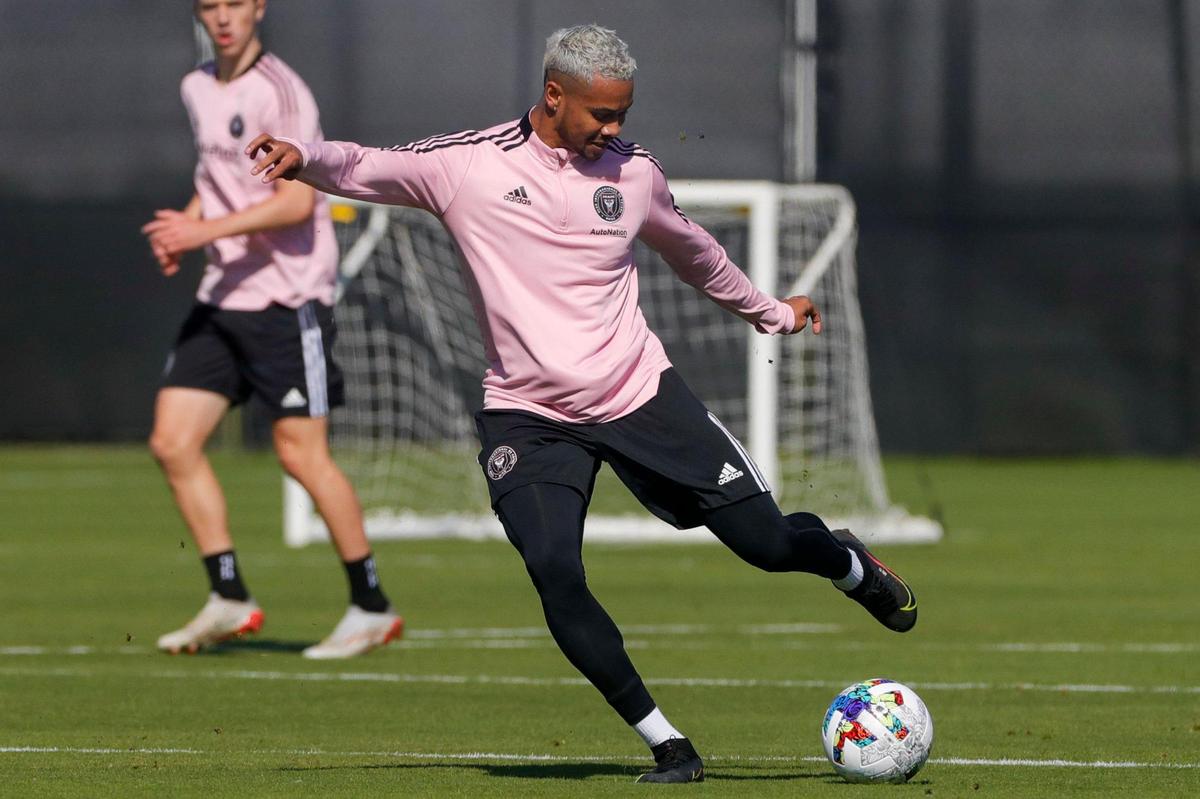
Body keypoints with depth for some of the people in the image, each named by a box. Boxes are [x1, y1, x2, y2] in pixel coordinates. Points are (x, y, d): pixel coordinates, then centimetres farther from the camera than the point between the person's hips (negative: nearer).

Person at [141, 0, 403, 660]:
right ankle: (229, 599, 7)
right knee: (172, 442, -1)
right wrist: (185, 224, 7)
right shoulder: (197, 90, 12)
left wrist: (207, 229, -25)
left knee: (301, 452, -7)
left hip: (287, 298, -8)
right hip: (223, 296, 8)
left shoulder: (280, 92, -13)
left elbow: (296, 202, -21)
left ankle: (372, 607, 5)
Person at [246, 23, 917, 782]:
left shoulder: (634, 171, 3)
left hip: (642, 396, 2)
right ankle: (667, 744, -9)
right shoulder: (469, 164, -6)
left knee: (766, 540, 1)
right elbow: (368, 169, -15)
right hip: (528, 417, -2)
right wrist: (303, 155, -37)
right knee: (555, 575, -22)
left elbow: (691, 249, 21)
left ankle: (849, 563, 40)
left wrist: (771, 312, 34)